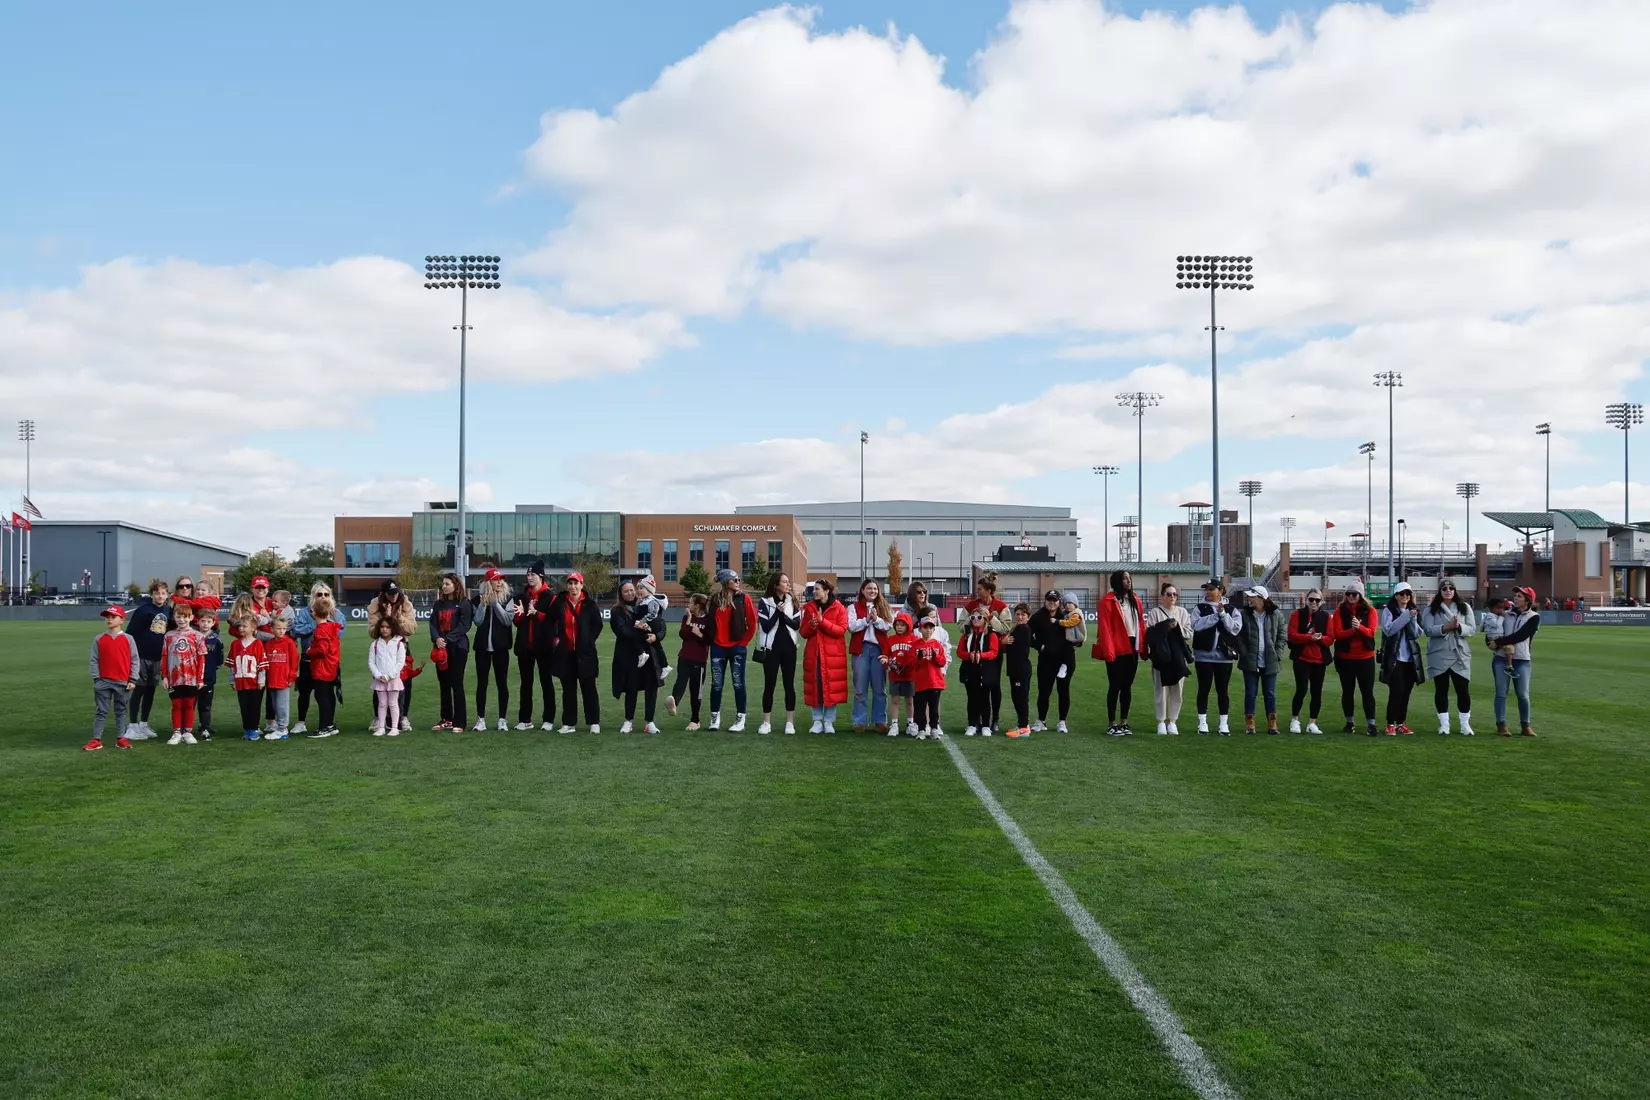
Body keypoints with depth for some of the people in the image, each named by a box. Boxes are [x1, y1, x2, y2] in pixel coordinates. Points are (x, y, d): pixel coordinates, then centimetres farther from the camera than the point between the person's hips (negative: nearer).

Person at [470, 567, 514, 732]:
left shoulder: (507, 598, 1)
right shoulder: (479, 598, 4)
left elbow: (508, 620, -11)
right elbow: (478, 621, -5)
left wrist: (495, 603, -14)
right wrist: (483, 604, -14)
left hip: (500, 646, -1)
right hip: (482, 646, 1)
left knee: (502, 682, 2)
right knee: (481, 682, 3)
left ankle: (502, 719, 7)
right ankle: (481, 719, 8)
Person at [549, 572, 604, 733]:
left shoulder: (589, 604, -3)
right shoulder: (559, 602, 2)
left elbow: (597, 624, 3)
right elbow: (549, 621, 12)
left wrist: (589, 640, -4)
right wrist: (554, 638, 2)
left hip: (584, 652, -2)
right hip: (565, 652, 2)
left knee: (588, 687, 2)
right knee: (568, 688, 9)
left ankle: (594, 722, 7)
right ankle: (568, 723, 14)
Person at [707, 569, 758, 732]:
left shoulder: (744, 598, -2)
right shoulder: (715, 599, 4)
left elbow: (752, 623, -1)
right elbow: (710, 621, 13)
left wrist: (744, 642, -2)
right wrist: (711, 640, 8)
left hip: (737, 647, -2)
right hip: (718, 647, 2)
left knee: (738, 683, 0)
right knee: (716, 684, 6)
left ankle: (740, 720, 6)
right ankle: (715, 718, 17)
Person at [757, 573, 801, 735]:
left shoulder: (792, 601, 5)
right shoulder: (765, 602, -4)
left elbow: (796, 624, -2)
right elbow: (765, 627, -11)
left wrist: (783, 614, -15)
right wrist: (777, 612, -18)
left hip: (789, 648, 2)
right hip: (771, 648, -2)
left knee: (789, 685, 4)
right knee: (769, 685, 2)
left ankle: (790, 722, 10)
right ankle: (766, 722, 9)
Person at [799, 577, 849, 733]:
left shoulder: (839, 608, 0)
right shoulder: (809, 608, 9)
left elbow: (841, 630, -11)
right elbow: (803, 632, 7)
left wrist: (822, 622, -19)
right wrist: (812, 624, -14)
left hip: (833, 654, -3)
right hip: (813, 654, 3)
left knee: (831, 686, -2)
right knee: (814, 687, 1)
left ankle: (829, 721, 7)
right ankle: (817, 721, 9)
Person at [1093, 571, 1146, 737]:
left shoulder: (1135, 600, 13)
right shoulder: (1108, 601, -8)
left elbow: (1141, 625, 12)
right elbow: (1105, 628, -13)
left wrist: (1143, 648, 7)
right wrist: (1108, 651, -19)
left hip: (1132, 648, 6)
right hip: (1116, 650, -6)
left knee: (1127, 686, 11)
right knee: (1115, 686, -2)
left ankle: (1124, 722, 18)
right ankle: (1111, 724, 4)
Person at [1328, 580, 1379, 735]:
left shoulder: (1370, 611, 0)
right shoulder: (1339, 611, 1)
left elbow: (1371, 632, -12)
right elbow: (1337, 633, -10)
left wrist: (1359, 627, -32)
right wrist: (1352, 630, -28)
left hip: (1365, 657, -1)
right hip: (1345, 657, 1)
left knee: (1367, 691, -1)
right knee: (1347, 691, 9)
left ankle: (1371, 724, 1)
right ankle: (1349, 723, 18)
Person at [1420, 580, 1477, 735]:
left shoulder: (1465, 607, 7)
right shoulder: (1430, 609, 0)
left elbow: (1472, 629, 2)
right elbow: (1428, 630, -10)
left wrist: (1459, 626, -18)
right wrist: (1446, 627, -23)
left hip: (1460, 655, 2)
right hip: (1438, 656, -1)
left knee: (1463, 690, 2)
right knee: (1441, 690, 4)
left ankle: (1465, 724, 11)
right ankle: (1444, 724, 11)